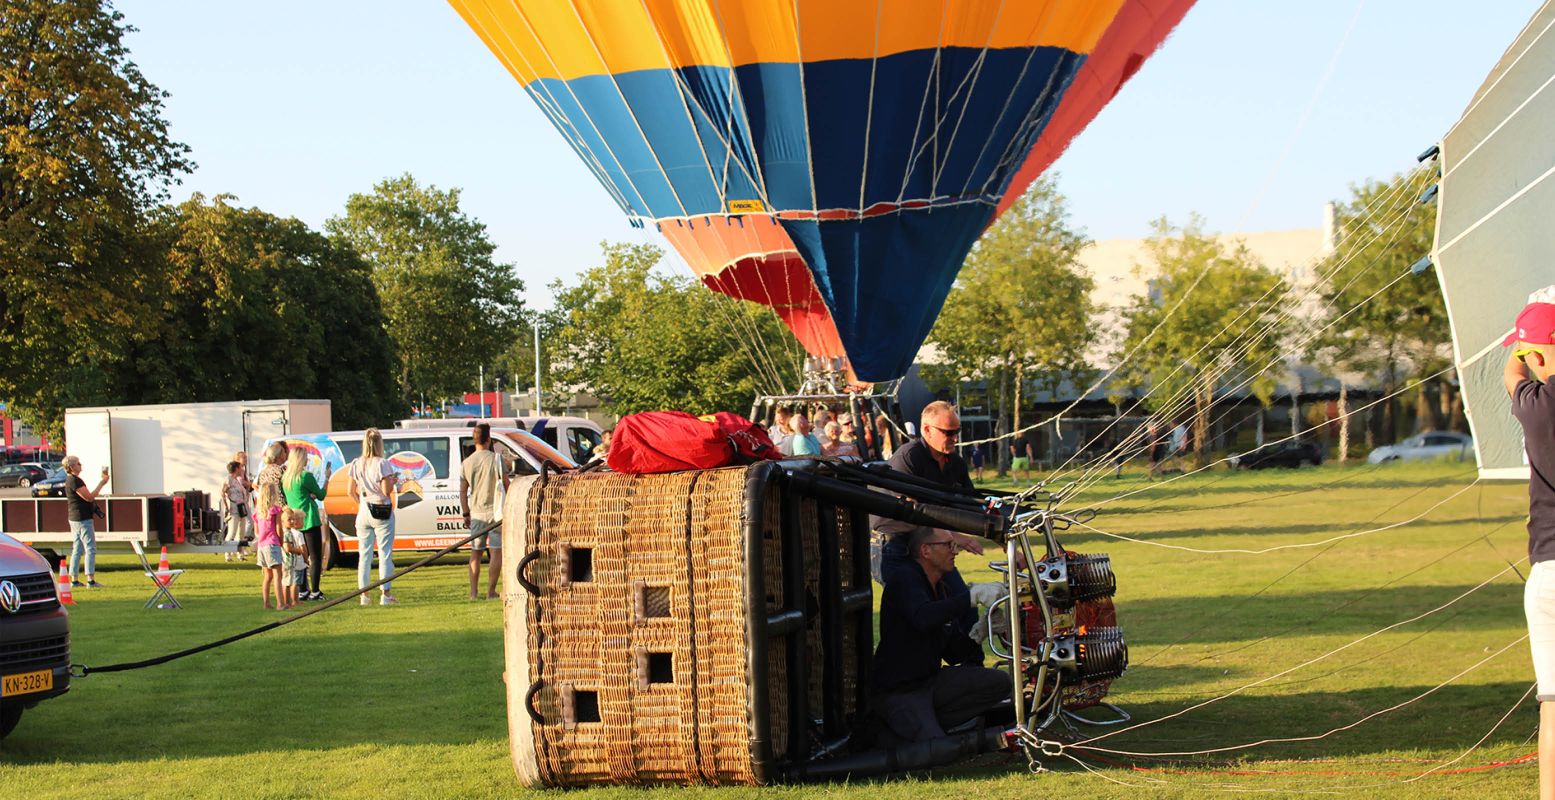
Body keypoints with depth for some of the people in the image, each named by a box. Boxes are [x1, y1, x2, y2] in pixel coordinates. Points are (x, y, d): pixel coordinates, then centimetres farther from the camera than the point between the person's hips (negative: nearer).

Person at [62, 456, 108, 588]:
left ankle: (74, 579, 14)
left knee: (77, 550, 12)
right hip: (82, 518, -10)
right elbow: (89, 497, -20)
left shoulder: (70, 480, 16)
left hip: (74, 518, 10)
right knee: (90, 548, -8)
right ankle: (90, 579, -11)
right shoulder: (75, 481, -17)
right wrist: (101, 484, -14)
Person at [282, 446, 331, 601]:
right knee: (315, 556, 0)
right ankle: (314, 591, -3)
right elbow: (321, 495, -3)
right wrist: (326, 478, 9)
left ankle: (302, 591, 12)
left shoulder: (285, 477, 7)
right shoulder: (306, 476, -13)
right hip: (309, 520, -7)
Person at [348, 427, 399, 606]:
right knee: (385, 552, 1)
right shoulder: (382, 464, -14)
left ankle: (364, 594, 11)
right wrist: (392, 481, 3)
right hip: (382, 512, -5)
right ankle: (385, 594, 0)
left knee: (364, 554, 10)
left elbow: (350, 491, 5)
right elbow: (386, 491, -16)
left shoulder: (356, 464, 2)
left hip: (363, 511, 5)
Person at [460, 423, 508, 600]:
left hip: (476, 512, 4)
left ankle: (473, 592, 11)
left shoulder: (467, 463, 3)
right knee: (496, 551, 0)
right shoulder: (495, 459, -8)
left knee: (475, 552, 13)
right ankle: (491, 591, -3)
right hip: (495, 511, -4)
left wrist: (466, 514, 14)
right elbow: (506, 485, -5)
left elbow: (463, 491, 6)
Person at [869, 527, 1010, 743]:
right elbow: (923, 618, -37)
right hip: (897, 692, -9)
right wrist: (971, 597, -39)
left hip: (930, 681, 9)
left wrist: (976, 636, -4)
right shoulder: (906, 581, -14)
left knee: (999, 683, -8)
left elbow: (953, 651, 15)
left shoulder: (941, 589, 14)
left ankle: (930, 724, -5)